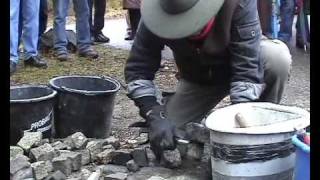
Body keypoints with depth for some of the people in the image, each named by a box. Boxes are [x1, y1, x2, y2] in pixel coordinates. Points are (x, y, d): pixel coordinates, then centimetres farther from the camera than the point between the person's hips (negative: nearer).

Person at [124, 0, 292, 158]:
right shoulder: (157, 17, -29)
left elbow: (247, 68, -37)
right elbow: (137, 69, -24)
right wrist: (156, 117, -37)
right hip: (197, 78, 1)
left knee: (277, 58, -34)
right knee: (164, 138, -14)